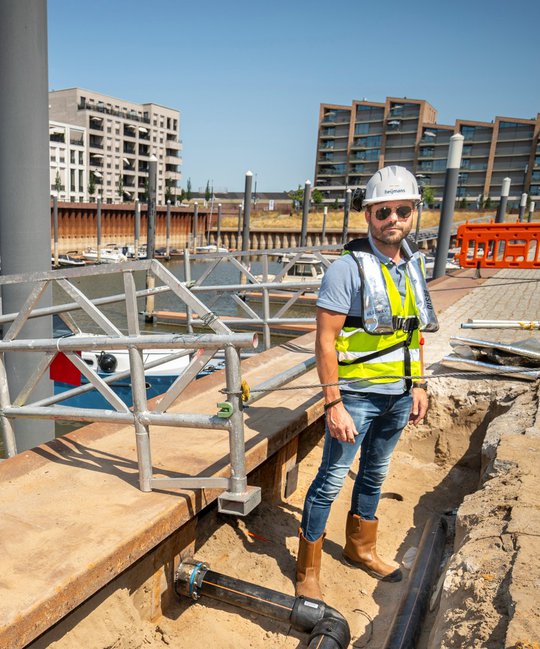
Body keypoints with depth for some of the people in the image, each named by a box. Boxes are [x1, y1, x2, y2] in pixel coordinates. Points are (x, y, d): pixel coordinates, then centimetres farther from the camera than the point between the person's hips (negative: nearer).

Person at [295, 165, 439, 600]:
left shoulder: (413, 264, 5)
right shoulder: (348, 267, -16)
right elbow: (325, 341, -17)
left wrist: (419, 385, 12)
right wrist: (333, 404, -19)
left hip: (398, 395, 7)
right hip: (357, 395, -6)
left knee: (374, 474, 21)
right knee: (332, 480, 3)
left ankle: (361, 548, 42)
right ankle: (307, 571, 21)